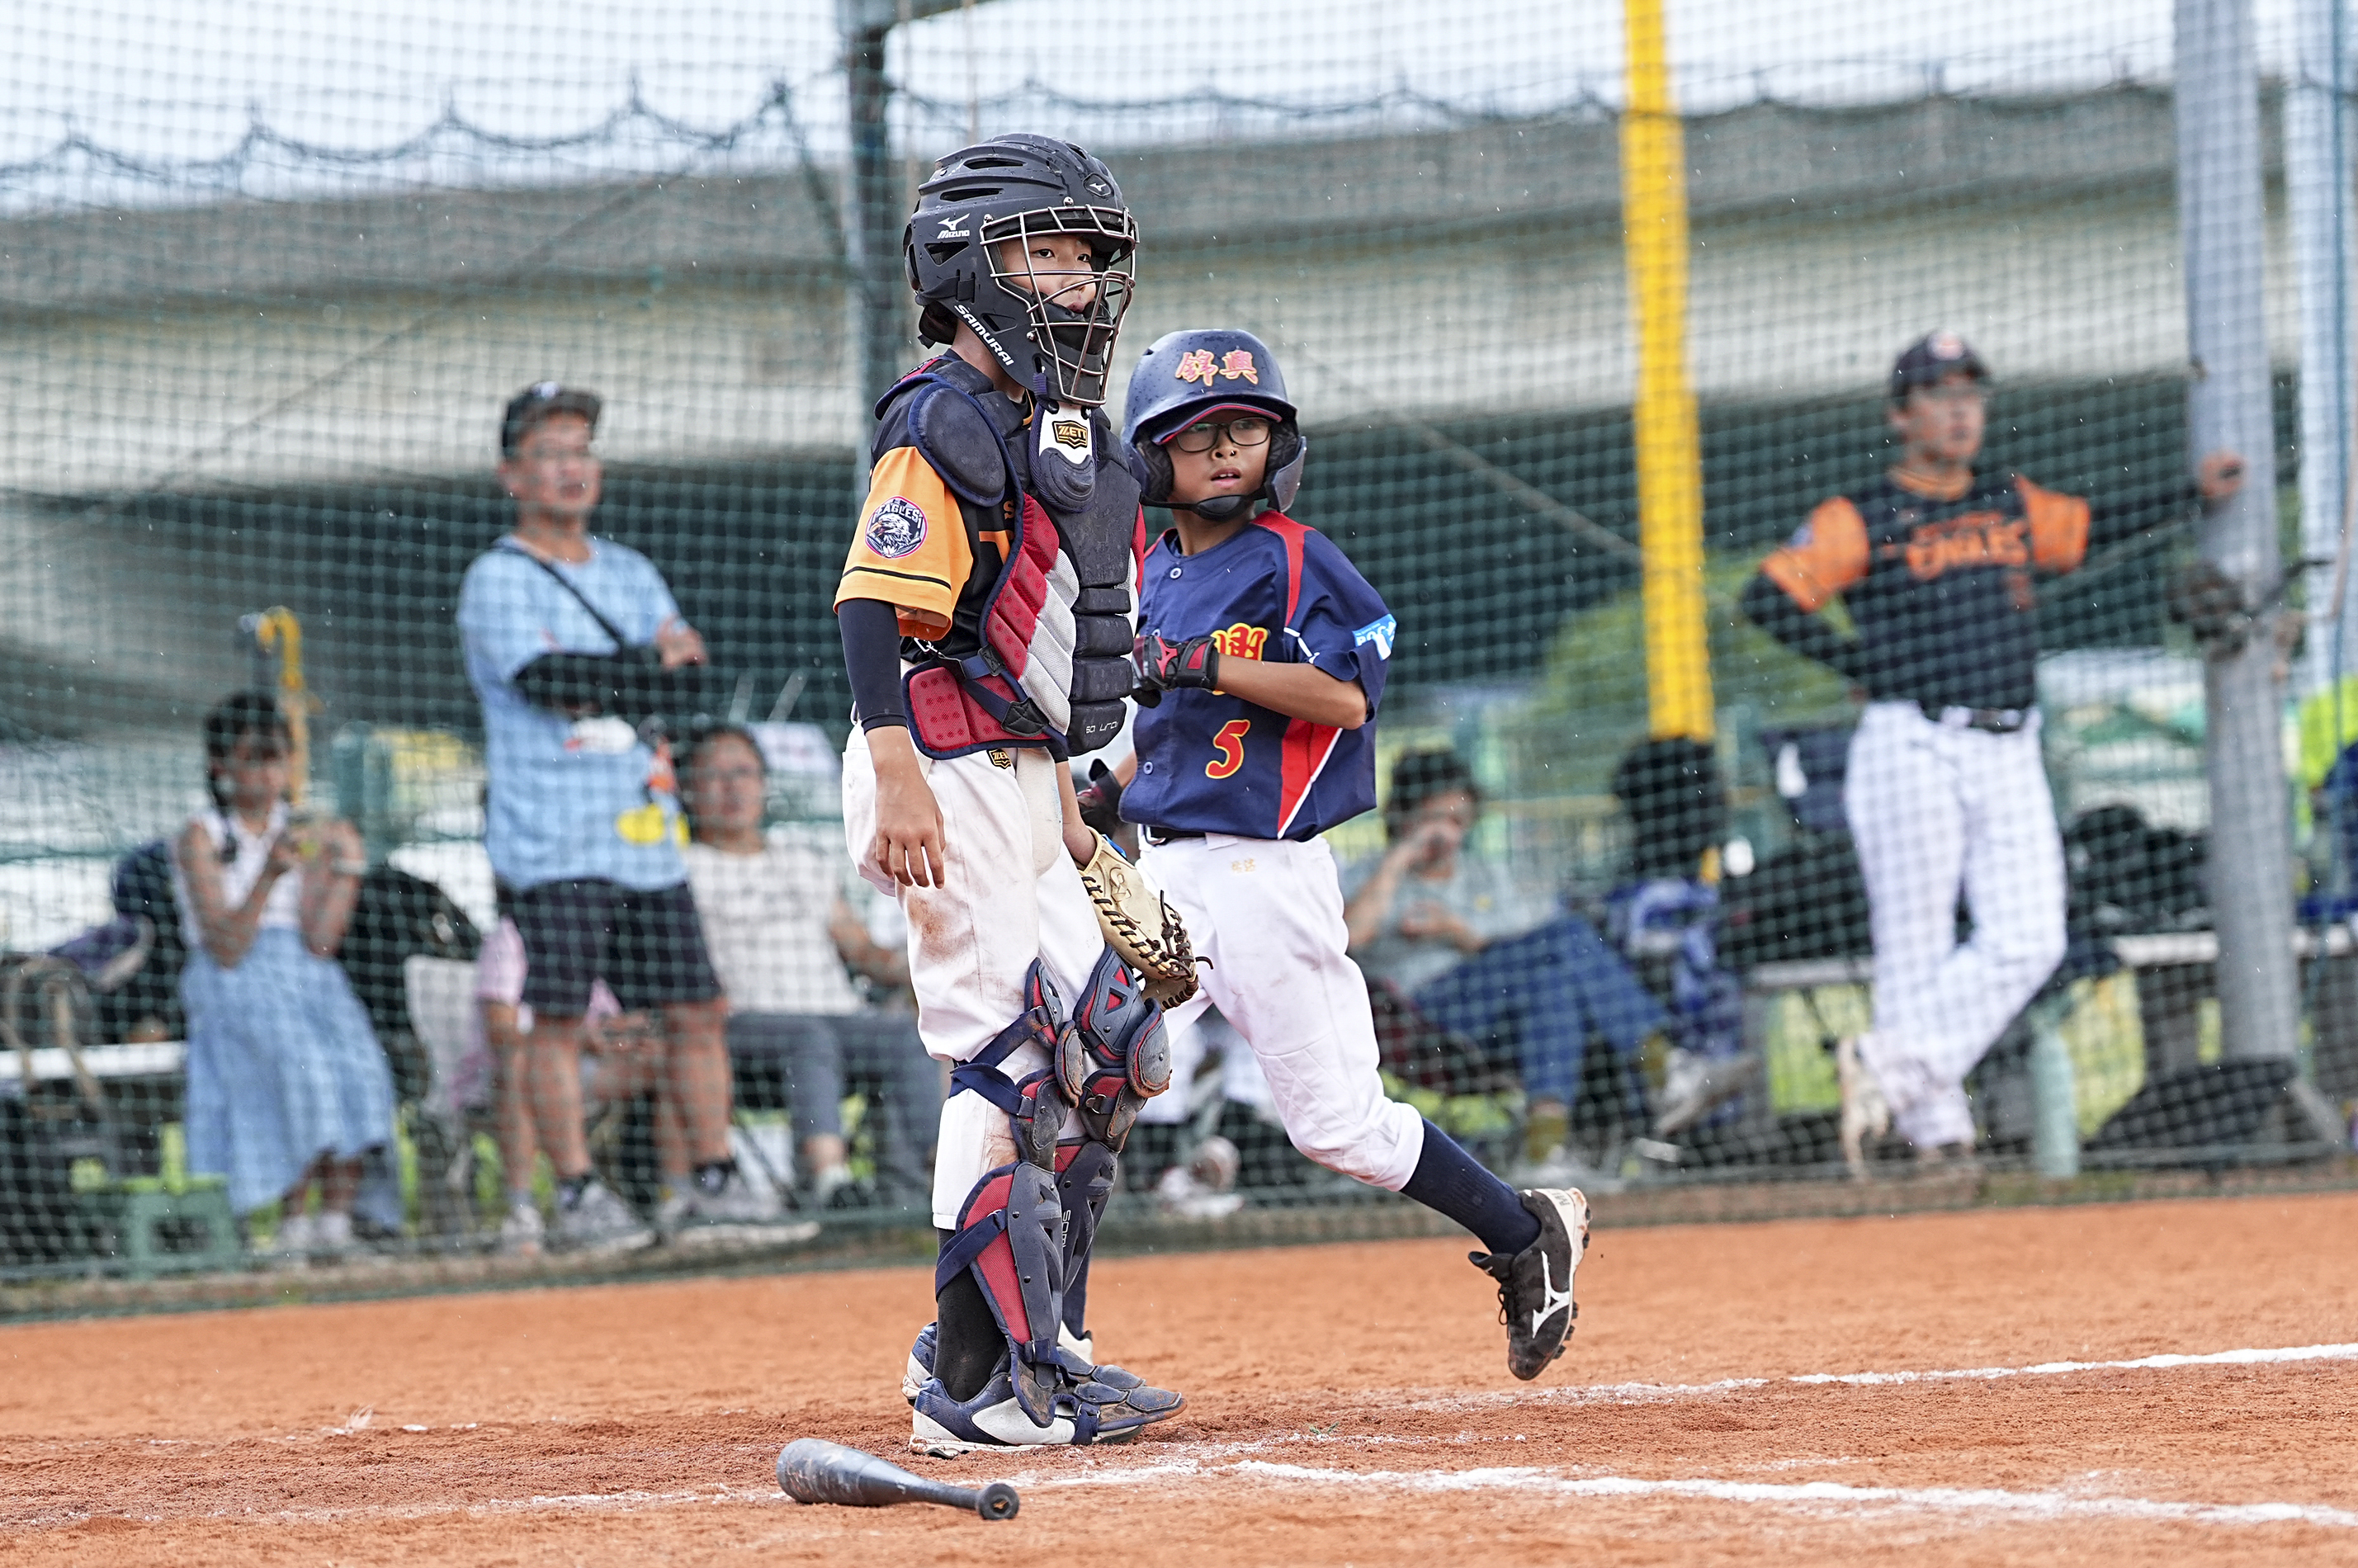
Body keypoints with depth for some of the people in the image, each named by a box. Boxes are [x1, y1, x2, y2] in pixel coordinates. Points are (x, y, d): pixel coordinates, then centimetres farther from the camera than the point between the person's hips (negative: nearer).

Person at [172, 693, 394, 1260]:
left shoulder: (304, 834, 13)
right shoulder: (201, 840, 1)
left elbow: (319, 941, 1)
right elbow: (226, 949, -10)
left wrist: (349, 866, -9)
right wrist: (269, 876, -21)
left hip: (308, 980, 4)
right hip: (233, 988, -4)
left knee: (356, 1062, -27)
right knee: (301, 1067, -33)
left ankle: (336, 1223, -28)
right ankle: (293, 1228, -27)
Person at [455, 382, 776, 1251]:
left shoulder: (632, 574, 18)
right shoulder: (498, 579, -1)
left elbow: (687, 686, 6)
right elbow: (546, 677, -16)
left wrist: (595, 683, -11)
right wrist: (652, 665, -6)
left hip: (648, 838, 6)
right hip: (553, 844, -6)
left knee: (697, 1008, 5)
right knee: (559, 1015, -8)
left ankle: (708, 1178, 13)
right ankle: (577, 1193, -5)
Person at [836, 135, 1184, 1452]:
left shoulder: (1069, 429, 18)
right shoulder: (949, 419, -12)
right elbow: (874, 600, -20)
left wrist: (1062, 796, 23)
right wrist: (899, 779, -28)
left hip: (1018, 779, 10)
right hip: (945, 776, -10)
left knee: (1104, 1049, 11)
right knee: (1014, 1059, -12)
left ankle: (1034, 1345, 18)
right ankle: (980, 1387, -7)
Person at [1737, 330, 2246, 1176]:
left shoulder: (2013, 504, 17)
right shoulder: (1860, 520, 0)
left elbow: (2094, 527, 31)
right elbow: (1767, 598, -6)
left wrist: (2194, 492, 24)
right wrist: (1862, 663, -9)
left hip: (2010, 757, 5)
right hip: (1912, 752, -5)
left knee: (2028, 942, -8)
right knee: (1916, 949, -4)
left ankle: (1892, 1064, -3)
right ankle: (1934, 1121, -1)